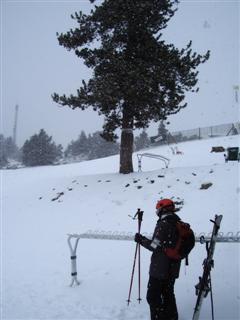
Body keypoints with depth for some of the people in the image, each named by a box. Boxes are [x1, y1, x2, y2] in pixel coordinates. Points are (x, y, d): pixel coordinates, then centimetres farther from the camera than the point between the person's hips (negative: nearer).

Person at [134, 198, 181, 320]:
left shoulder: (163, 224, -19)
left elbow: (155, 246, -21)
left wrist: (141, 240, -9)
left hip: (160, 269, -8)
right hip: (173, 269, 8)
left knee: (153, 296, 4)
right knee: (168, 294, 22)